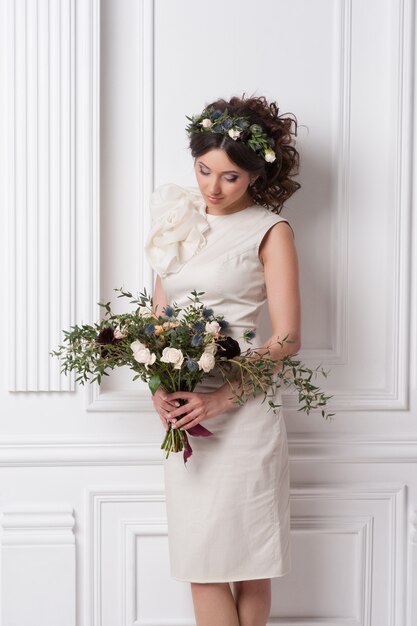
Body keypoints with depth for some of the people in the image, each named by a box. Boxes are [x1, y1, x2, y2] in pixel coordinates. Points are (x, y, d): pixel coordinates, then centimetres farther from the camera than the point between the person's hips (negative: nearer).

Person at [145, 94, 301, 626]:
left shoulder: (270, 232, -3)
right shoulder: (177, 221, 13)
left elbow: (286, 338, -8)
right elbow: (159, 314, 14)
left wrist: (221, 399, -18)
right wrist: (160, 387, -3)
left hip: (241, 408, -5)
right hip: (183, 410, 5)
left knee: (246, 559, 2)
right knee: (199, 562, 6)